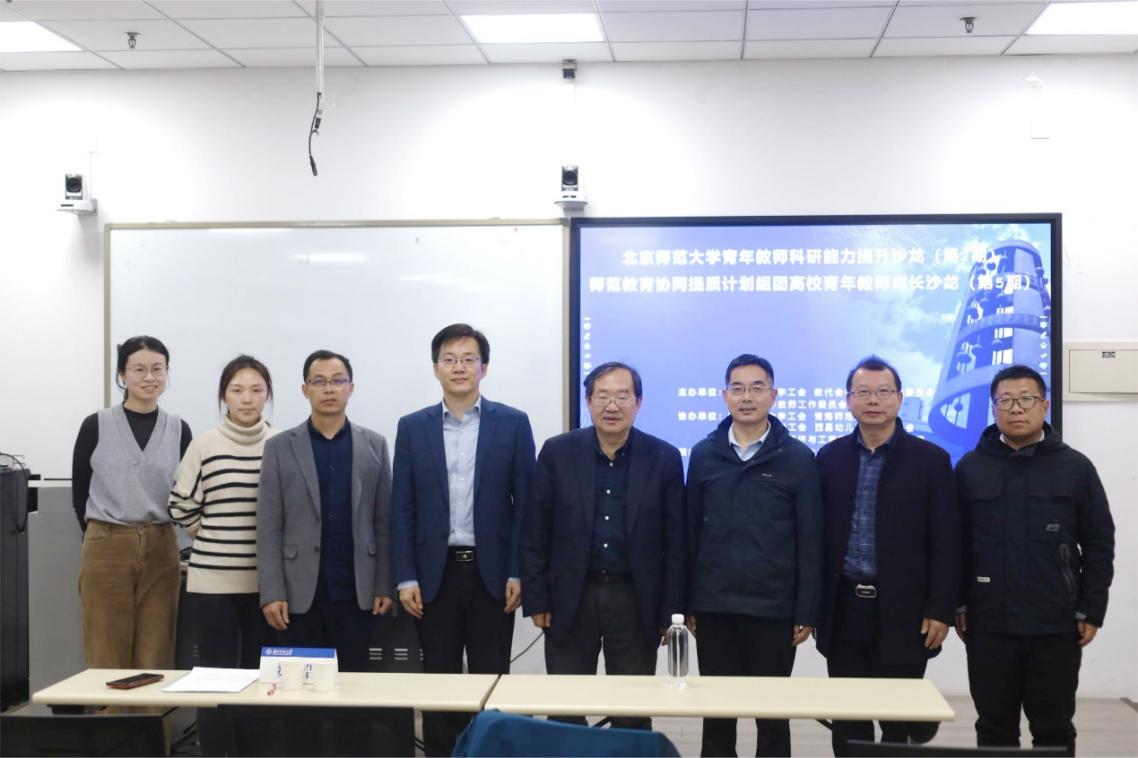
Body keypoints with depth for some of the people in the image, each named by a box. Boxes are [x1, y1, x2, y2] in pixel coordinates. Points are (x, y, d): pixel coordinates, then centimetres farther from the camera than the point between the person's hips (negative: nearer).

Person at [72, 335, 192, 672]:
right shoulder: (96, 426, -1)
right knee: (108, 662, 1)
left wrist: (153, 535, 11)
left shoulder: (179, 430, 5)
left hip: (161, 553, 2)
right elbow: (79, 493, 6)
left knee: (156, 663, 5)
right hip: (106, 551, -2)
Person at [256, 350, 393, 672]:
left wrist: (384, 585, -1)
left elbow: (384, 523, 5)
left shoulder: (374, 445, 6)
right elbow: (269, 527, -1)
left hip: (357, 593, 1)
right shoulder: (279, 447, 3)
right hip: (300, 593, -1)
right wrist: (271, 592, -8)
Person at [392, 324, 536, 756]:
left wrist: (518, 573, -6)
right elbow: (402, 509, 3)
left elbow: (524, 504, -1)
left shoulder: (513, 424, 1)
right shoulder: (412, 427, 5)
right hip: (435, 574, 1)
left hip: (491, 573, -1)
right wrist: (405, 578, -3)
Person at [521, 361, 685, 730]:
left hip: (636, 602, 0)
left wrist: (672, 610, -2)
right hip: (570, 598, 0)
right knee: (565, 713, 7)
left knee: (634, 717, 6)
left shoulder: (664, 458, -1)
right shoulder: (557, 452, -1)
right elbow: (535, 533, 1)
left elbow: (675, 541, 0)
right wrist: (536, 599, -3)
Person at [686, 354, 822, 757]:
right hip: (713, 606, 2)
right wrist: (687, 602, 5)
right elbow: (690, 532, 7)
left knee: (772, 712, 7)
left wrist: (807, 611, -4)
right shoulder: (703, 454, 5)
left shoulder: (798, 458, -2)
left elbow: (809, 540, -2)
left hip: (773, 608, -2)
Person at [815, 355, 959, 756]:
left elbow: (945, 544, -3)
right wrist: (813, 604, 4)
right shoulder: (830, 458, 7)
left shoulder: (930, 459, -2)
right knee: (847, 721, 8)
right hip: (843, 610, 3)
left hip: (902, 611, -3)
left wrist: (940, 610, -8)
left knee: (899, 722, 3)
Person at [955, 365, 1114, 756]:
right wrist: (958, 604, 2)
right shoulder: (970, 468, 4)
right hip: (988, 624, 1)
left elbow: (1099, 545, 2)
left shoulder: (1075, 467, 1)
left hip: (1057, 625, -1)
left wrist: (1091, 611, -2)